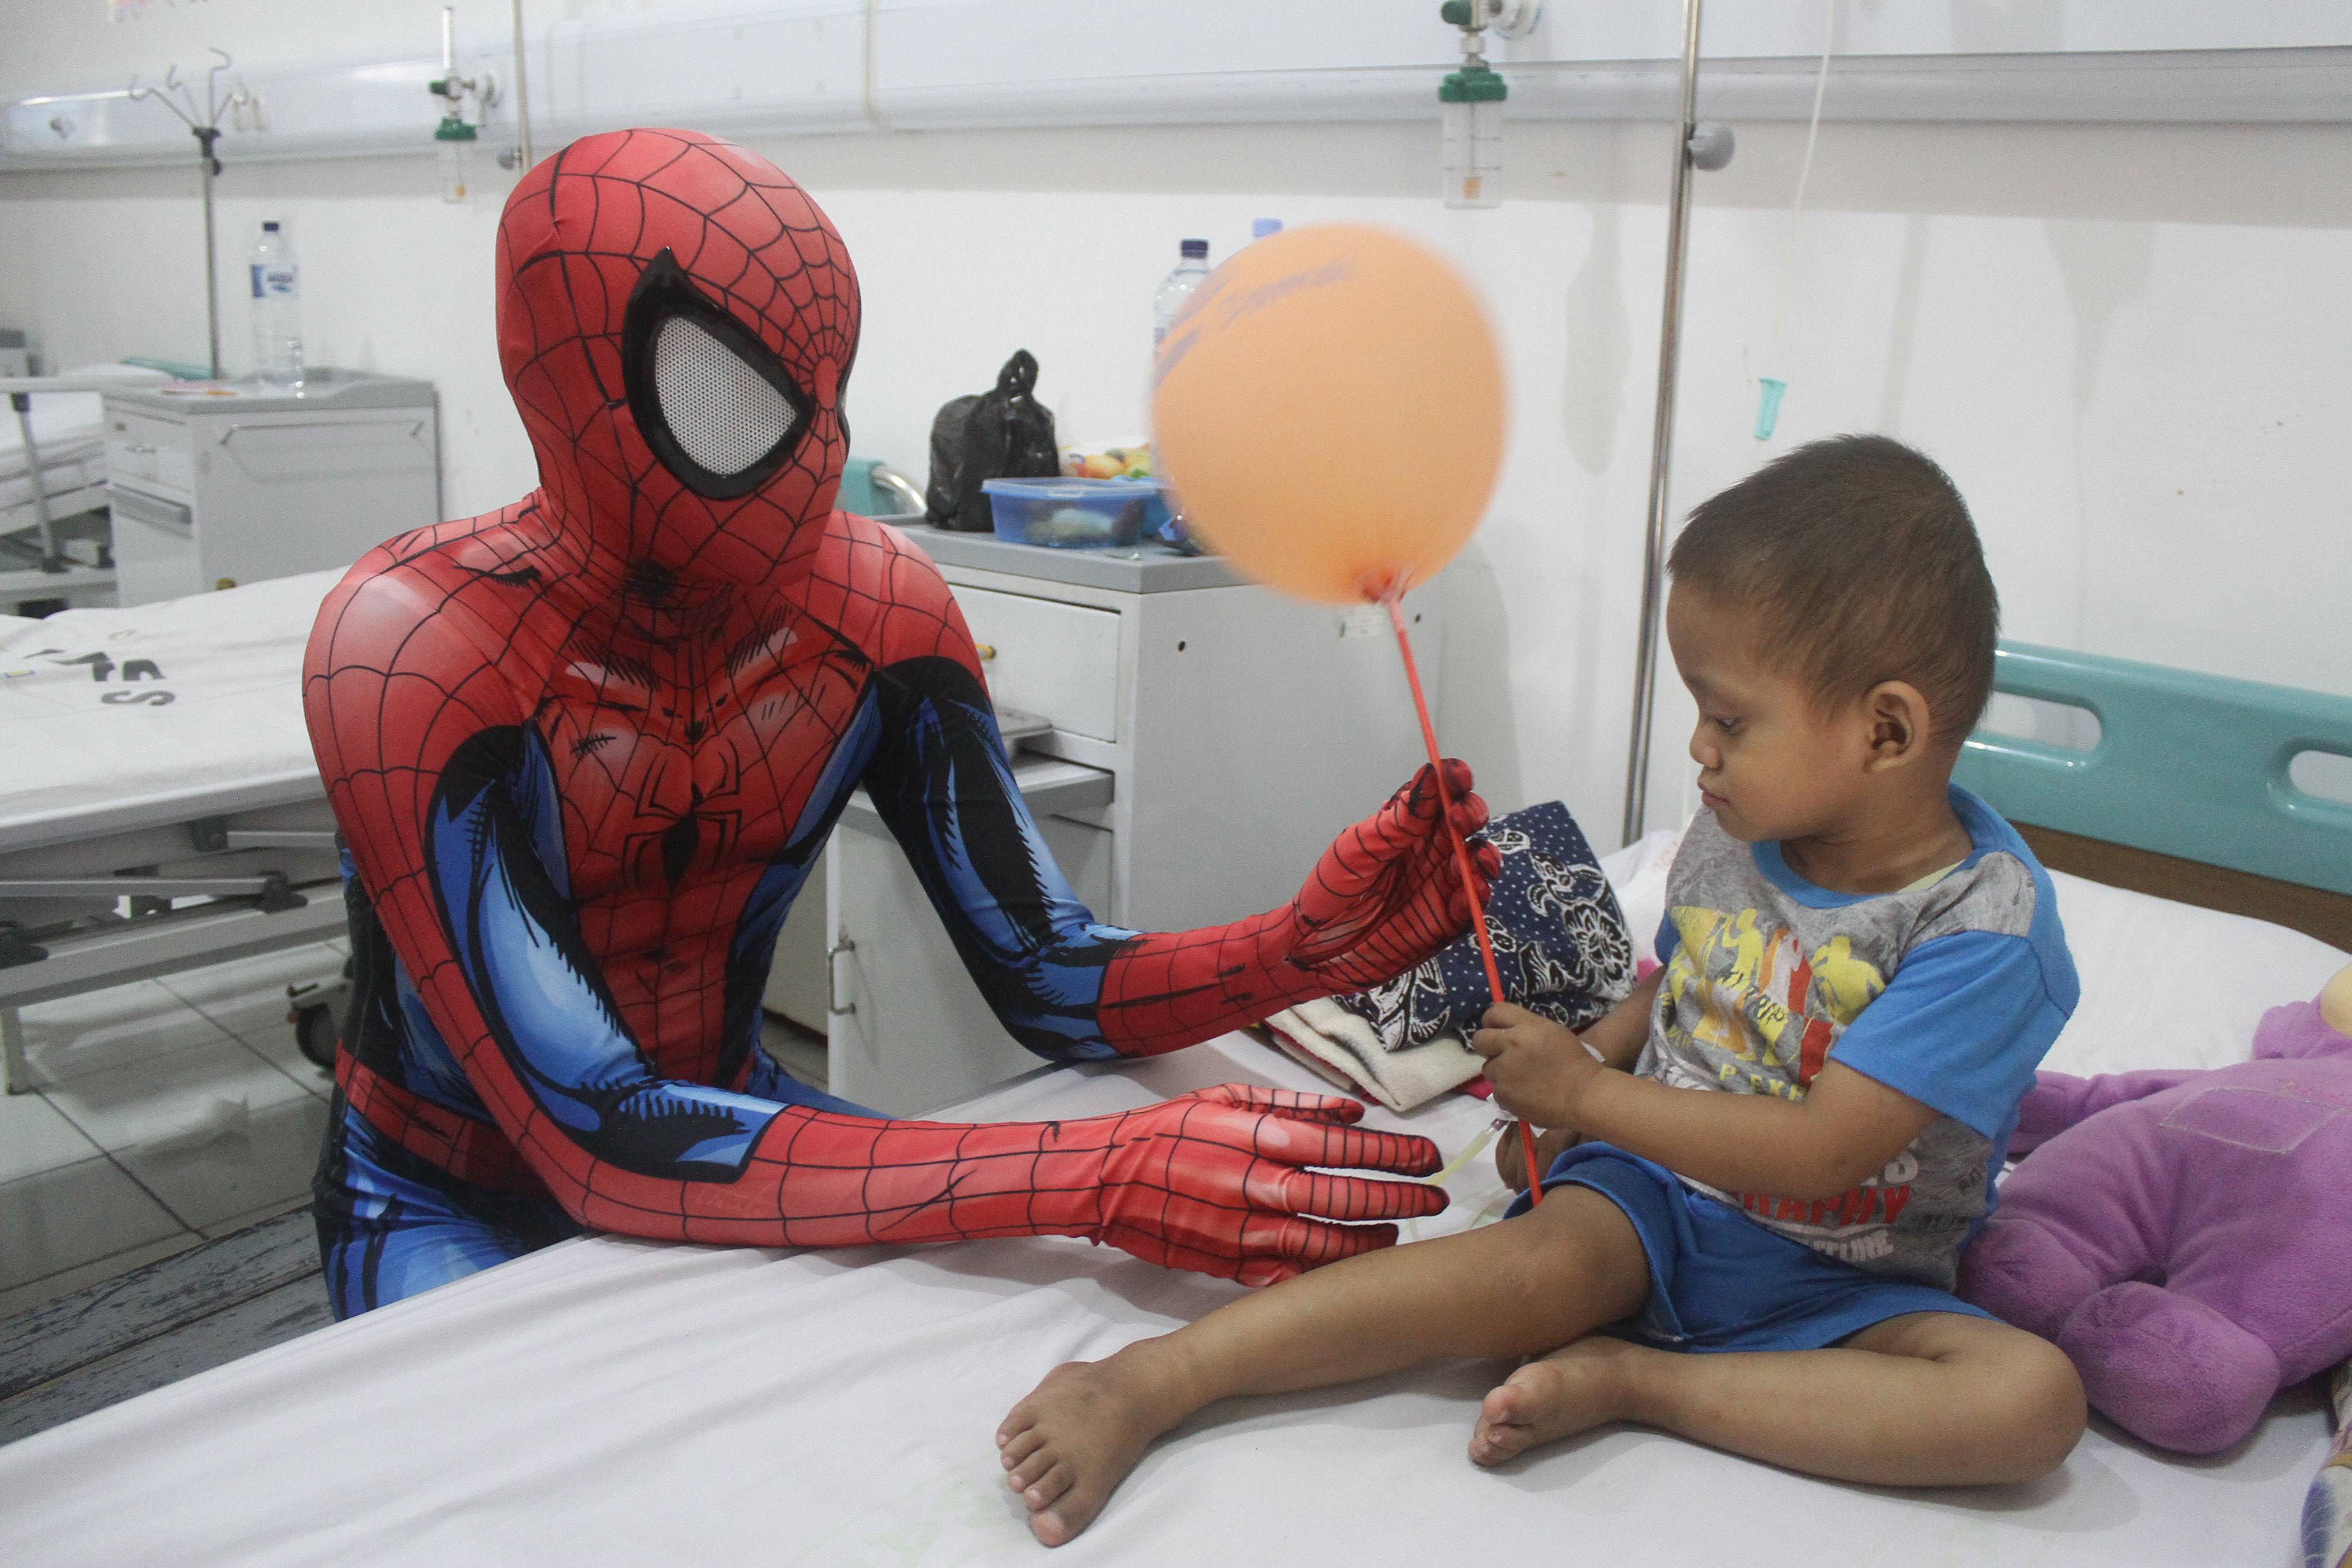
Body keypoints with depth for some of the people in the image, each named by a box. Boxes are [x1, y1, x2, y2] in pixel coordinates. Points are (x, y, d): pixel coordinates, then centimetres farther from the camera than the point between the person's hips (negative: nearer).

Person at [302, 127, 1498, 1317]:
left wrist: (1303, 949, -31)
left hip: (718, 1122, 4)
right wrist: (1087, 1180, -44)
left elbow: (1044, 978, -10)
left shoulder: (873, 603, -13)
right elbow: (597, 1141, -36)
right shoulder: (417, 645, -28)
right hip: (458, 1207, -3)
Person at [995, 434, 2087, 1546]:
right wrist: (1561, 1101, 2)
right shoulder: (1733, 834, 0)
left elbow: (1817, 1154, -24)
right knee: (1544, 1263, -31)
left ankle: (1625, 1379, -28)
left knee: (2036, 1396, -29)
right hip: (1652, 1195, 2)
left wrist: (1587, 1091, -18)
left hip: (1840, 1280, -2)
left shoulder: (1986, 932, -19)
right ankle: (1150, 1380, -36)